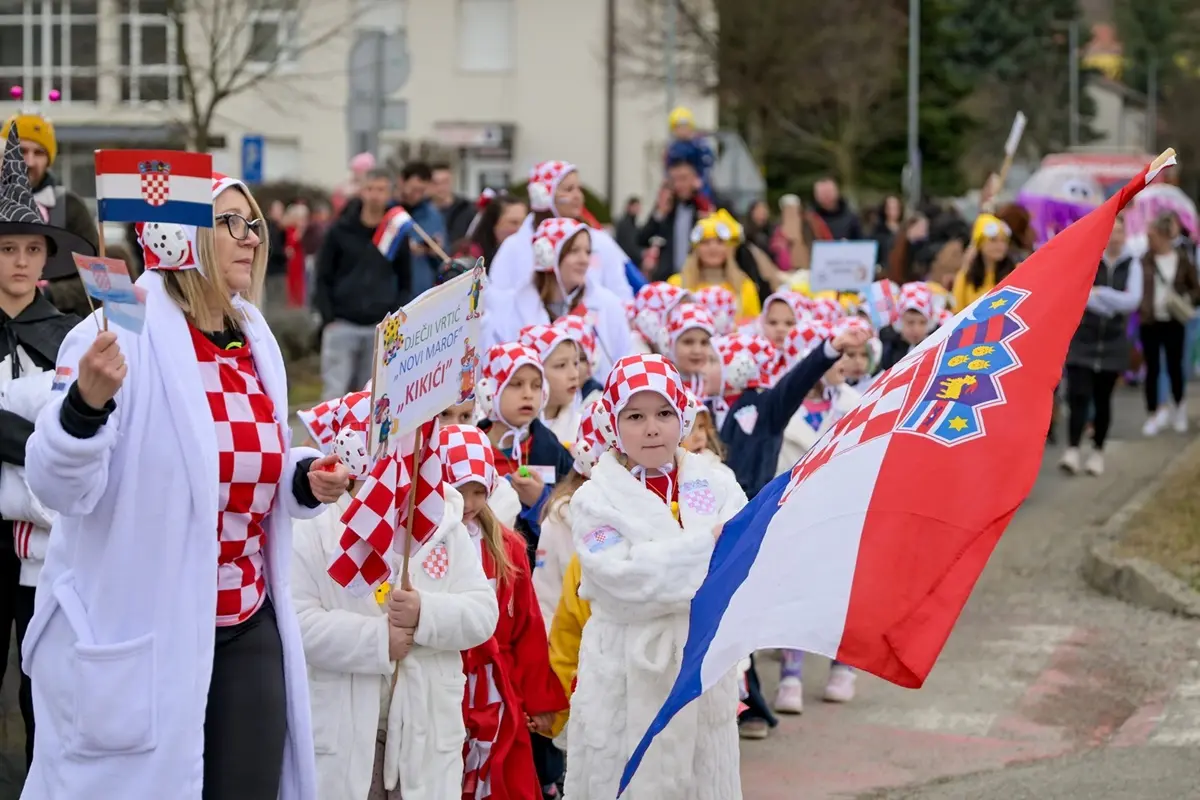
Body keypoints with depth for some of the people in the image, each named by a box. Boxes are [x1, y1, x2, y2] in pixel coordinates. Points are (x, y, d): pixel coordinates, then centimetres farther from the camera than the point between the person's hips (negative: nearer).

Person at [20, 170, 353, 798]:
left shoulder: (255, 341, 9)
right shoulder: (123, 337, -14)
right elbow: (60, 487, -19)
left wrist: (306, 480, 2)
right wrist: (86, 403, -37)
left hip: (249, 633, 7)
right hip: (139, 640, -7)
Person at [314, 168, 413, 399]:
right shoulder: (340, 232, 1)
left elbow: (405, 282, 12)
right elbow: (323, 278, 2)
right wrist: (328, 317, -7)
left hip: (380, 328, 2)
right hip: (342, 325, -2)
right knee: (336, 392, -5)